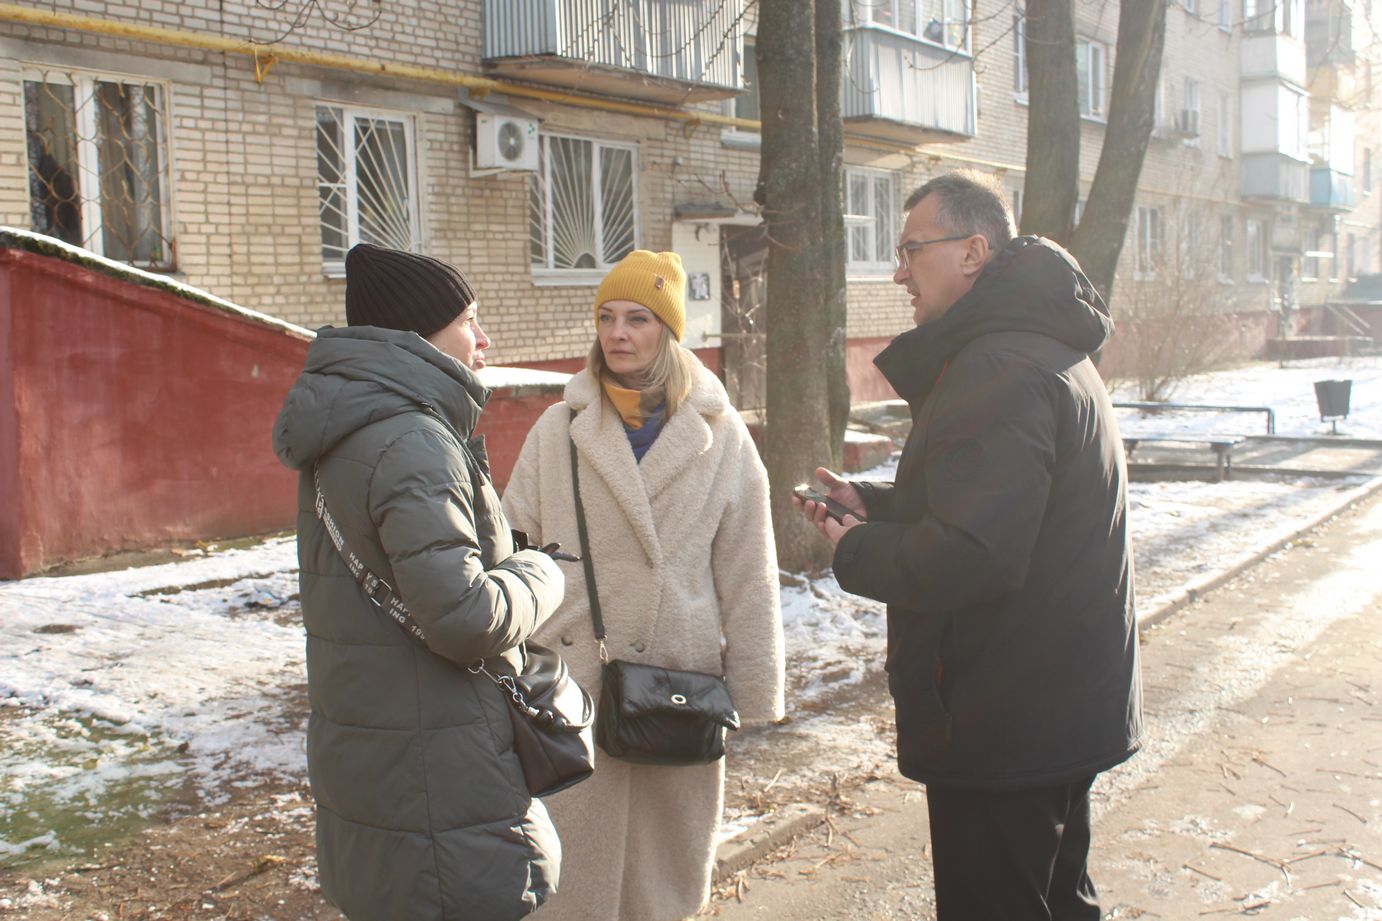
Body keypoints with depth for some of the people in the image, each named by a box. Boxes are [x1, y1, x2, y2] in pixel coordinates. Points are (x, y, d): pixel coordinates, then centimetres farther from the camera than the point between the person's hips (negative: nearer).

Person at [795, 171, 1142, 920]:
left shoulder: (1000, 367, -24)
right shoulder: (1042, 347, 12)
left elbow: (971, 554, -32)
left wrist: (857, 549, -15)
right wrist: (872, 502, 9)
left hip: (1004, 729, -11)